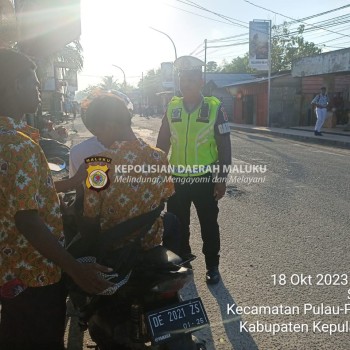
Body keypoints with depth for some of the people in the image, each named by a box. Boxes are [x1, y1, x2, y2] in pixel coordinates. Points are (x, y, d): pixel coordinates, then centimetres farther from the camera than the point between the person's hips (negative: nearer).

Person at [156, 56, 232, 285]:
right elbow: (162, 144, 9)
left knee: (209, 226, 10)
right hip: (176, 179, 3)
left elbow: (224, 146, -4)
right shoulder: (172, 108, 2)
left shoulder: (215, 108, -6)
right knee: (178, 225, 16)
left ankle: (212, 266, 28)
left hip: (205, 179, -3)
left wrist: (222, 179, -7)